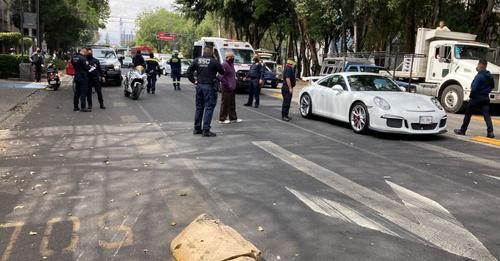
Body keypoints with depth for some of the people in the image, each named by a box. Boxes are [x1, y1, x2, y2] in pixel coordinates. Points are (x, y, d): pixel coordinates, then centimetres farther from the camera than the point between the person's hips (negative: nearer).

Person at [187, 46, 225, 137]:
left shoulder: (197, 60, 5)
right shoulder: (214, 61, -10)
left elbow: (189, 71, 5)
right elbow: (222, 72, 1)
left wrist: (193, 80, 10)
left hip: (199, 85, 6)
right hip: (209, 86, -6)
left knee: (199, 107, 15)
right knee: (209, 107, -2)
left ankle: (197, 128, 21)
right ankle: (206, 130, -5)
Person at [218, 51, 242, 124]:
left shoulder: (231, 64, 14)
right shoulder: (224, 65, -16)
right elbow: (220, 77, -22)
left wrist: (233, 84, 16)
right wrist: (227, 84, -19)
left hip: (232, 88, 9)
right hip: (226, 89, -9)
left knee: (232, 104, 15)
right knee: (225, 103, -3)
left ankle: (233, 118, 25)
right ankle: (222, 119, 6)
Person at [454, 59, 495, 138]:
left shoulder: (479, 76, -18)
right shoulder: (489, 76, 8)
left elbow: (474, 88, -23)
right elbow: (492, 85, 23)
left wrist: (471, 96, -9)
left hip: (476, 97, -6)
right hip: (485, 98, 6)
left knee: (468, 114, 7)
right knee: (487, 115, 2)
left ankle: (462, 130, 16)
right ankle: (490, 132, -8)